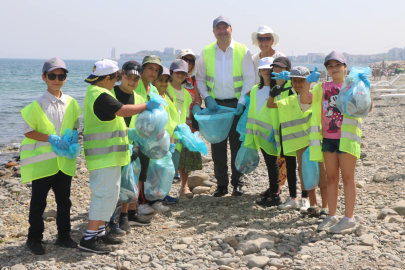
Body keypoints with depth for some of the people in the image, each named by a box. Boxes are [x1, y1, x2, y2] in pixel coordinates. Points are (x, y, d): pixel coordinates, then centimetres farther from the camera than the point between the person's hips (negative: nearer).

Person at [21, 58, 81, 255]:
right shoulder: (38, 104, -9)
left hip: (64, 160, 4)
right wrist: (50, 138, -19)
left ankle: (63, 236, 26)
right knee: (38, 202, 5)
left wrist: (73, 138, -7)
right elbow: (28, 131, -8)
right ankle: (34, 238, 19)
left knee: (64, 200, 13)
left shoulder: (71, 103, 3)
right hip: (42, 161, -4)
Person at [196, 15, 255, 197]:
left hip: (236, 104, -2)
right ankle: (221, 184, 15)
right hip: (215, 104, 2)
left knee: (237, 144, 2)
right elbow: (200, 79, 11)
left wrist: (242, 102, -10)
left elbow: (249, 78, -1)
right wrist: (207, 97, -3)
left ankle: (238, 183, 14)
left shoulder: (242, 51, 0)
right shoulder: (206, 52, 5)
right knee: (217, 146, 4)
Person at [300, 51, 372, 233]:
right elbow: (304, 100, -4)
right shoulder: (323, 87, 9)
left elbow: (367, 108, -11)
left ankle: (348, 218, 7)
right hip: (328, 138, 4)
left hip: (347, 137, -4)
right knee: (331, 178, 11)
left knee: (347, 178, 1)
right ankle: (332, 216, 20)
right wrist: (308, 82, -18)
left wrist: (366, 88, -26)